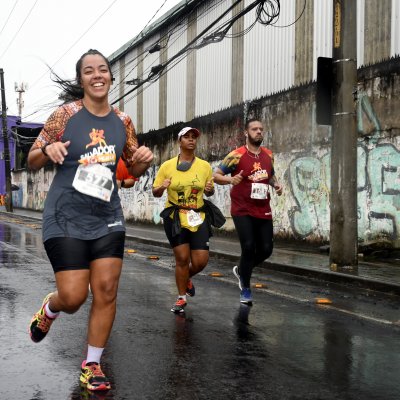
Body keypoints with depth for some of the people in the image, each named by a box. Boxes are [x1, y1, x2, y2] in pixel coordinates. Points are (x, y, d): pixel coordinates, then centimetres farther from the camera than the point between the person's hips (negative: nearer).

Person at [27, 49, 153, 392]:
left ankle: (92, 364, 16)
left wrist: (144, 159, -7)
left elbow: (134, 170, 16)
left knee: (106, 290, -1)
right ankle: (49, 309, 32)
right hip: (66, 218, -3)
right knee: (73, 297, -7)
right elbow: (32, 161, 0)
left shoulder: (123, 121, 4)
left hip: (108, 217, 4)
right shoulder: (65, 115, -6)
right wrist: (48, 149, -22)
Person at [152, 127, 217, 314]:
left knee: (201, 260, -2)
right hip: (175, 219, -2)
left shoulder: (205, 166, 4)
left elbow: (209, 192, 15)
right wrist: (161, 187, -19)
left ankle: (187, 278, 33)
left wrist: (210, 189, -9)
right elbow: (155, 192, 4)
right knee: (182, 258, -1)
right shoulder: (167, 166, -1)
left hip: (198, 218, 2)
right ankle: (182, 297, 20)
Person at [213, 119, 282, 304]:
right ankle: (245, 289, 6)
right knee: (248, 246, -14)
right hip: (242, 210, -5)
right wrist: (230, 179, -27)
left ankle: (241, 270, 32)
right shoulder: (237, 155, -9)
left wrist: (276, 184, 3)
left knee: (266, 249, 2)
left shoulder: (268, 154, 8)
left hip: (263, 210, 5)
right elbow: (215, 175, -7)